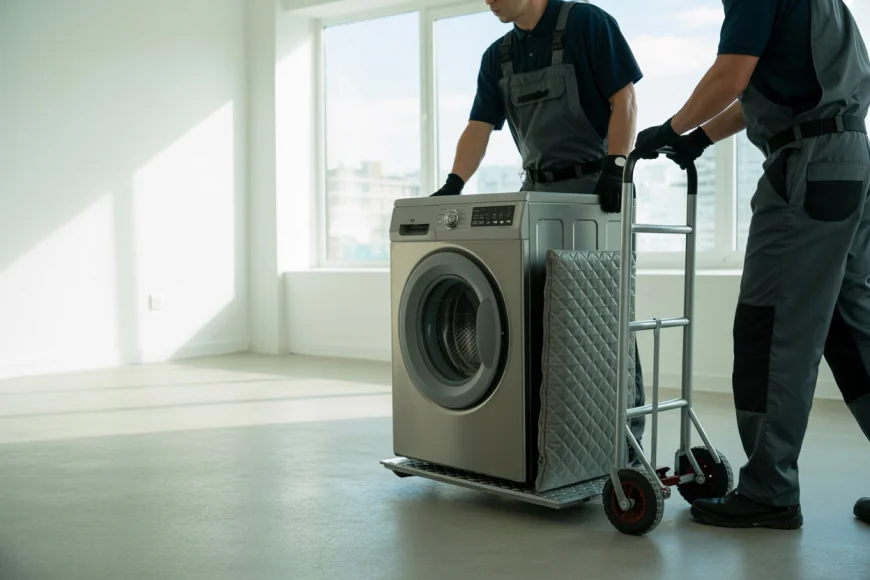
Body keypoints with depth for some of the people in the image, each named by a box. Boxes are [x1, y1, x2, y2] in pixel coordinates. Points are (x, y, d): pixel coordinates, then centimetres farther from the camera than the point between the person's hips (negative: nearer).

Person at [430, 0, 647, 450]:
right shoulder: (497, 56, 12)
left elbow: (624, 99, -10)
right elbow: (479, 127, 5)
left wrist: (615, 167, -20)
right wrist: (454, 184, -10)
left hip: (596, 189, -6)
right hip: (537, 189, 6)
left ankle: (626, 427, 7)